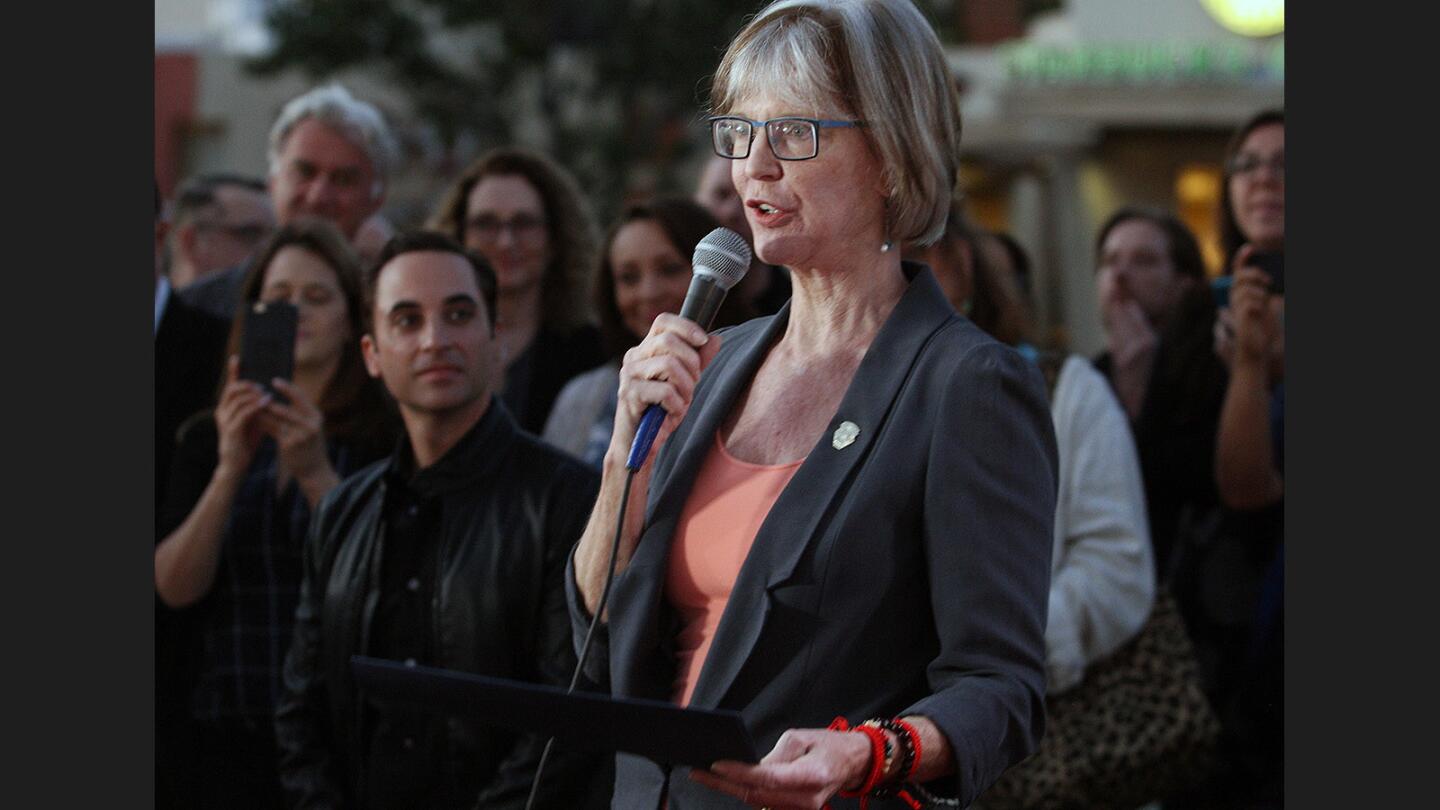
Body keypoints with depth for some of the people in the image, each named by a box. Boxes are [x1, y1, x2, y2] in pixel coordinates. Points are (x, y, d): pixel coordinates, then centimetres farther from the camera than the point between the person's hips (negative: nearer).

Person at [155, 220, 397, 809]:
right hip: (232, 732, 2)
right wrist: (230, 469, -15)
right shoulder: (208, 439, 9)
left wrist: (315, 473, -22)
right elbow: (175, 588, -2)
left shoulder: (384, 440, -1)